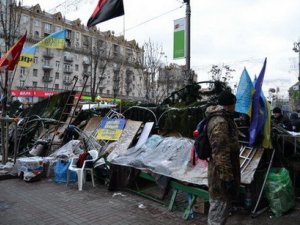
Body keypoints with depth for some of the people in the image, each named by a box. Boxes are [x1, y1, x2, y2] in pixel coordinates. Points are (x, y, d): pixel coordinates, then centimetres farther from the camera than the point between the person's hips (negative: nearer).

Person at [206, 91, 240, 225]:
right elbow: (220, 154, -27)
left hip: (225, 171, 10)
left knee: (220, 206, 22)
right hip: (222, 173, -10)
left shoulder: (223, 119, 12)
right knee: (220, 207, 3)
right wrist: (228, 178, -24)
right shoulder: (220, 123, -23)